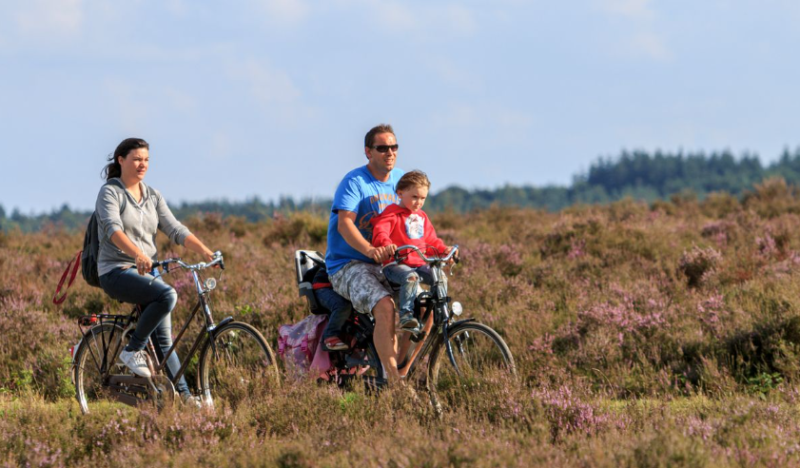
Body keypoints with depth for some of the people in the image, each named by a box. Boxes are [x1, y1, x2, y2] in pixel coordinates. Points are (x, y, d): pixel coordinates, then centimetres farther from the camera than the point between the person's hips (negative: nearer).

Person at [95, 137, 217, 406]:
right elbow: (114, 229, -23)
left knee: (164, 339, 1)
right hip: (117, 271, -6)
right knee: (167, 295, -31)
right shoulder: (110, 193, -5)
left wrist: (205, 251, -13)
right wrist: (138, 255, -40)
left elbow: (175, 229, 4)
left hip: (148, 272, 6)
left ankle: (183, 395, 1)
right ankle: (133, 351, -18)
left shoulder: (152, 196, 14)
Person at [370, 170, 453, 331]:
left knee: (441, 279, -13)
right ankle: (406, 316, -36)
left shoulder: (422, 217, 20)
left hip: (419, 263, 7)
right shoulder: (392, 214, -3)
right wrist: (387, 244, -41)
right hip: (396, 263, -7)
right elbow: (379, 232, -19)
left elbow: (431, 241, 24)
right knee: (411, 277, -36)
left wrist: (444, 249, 4)